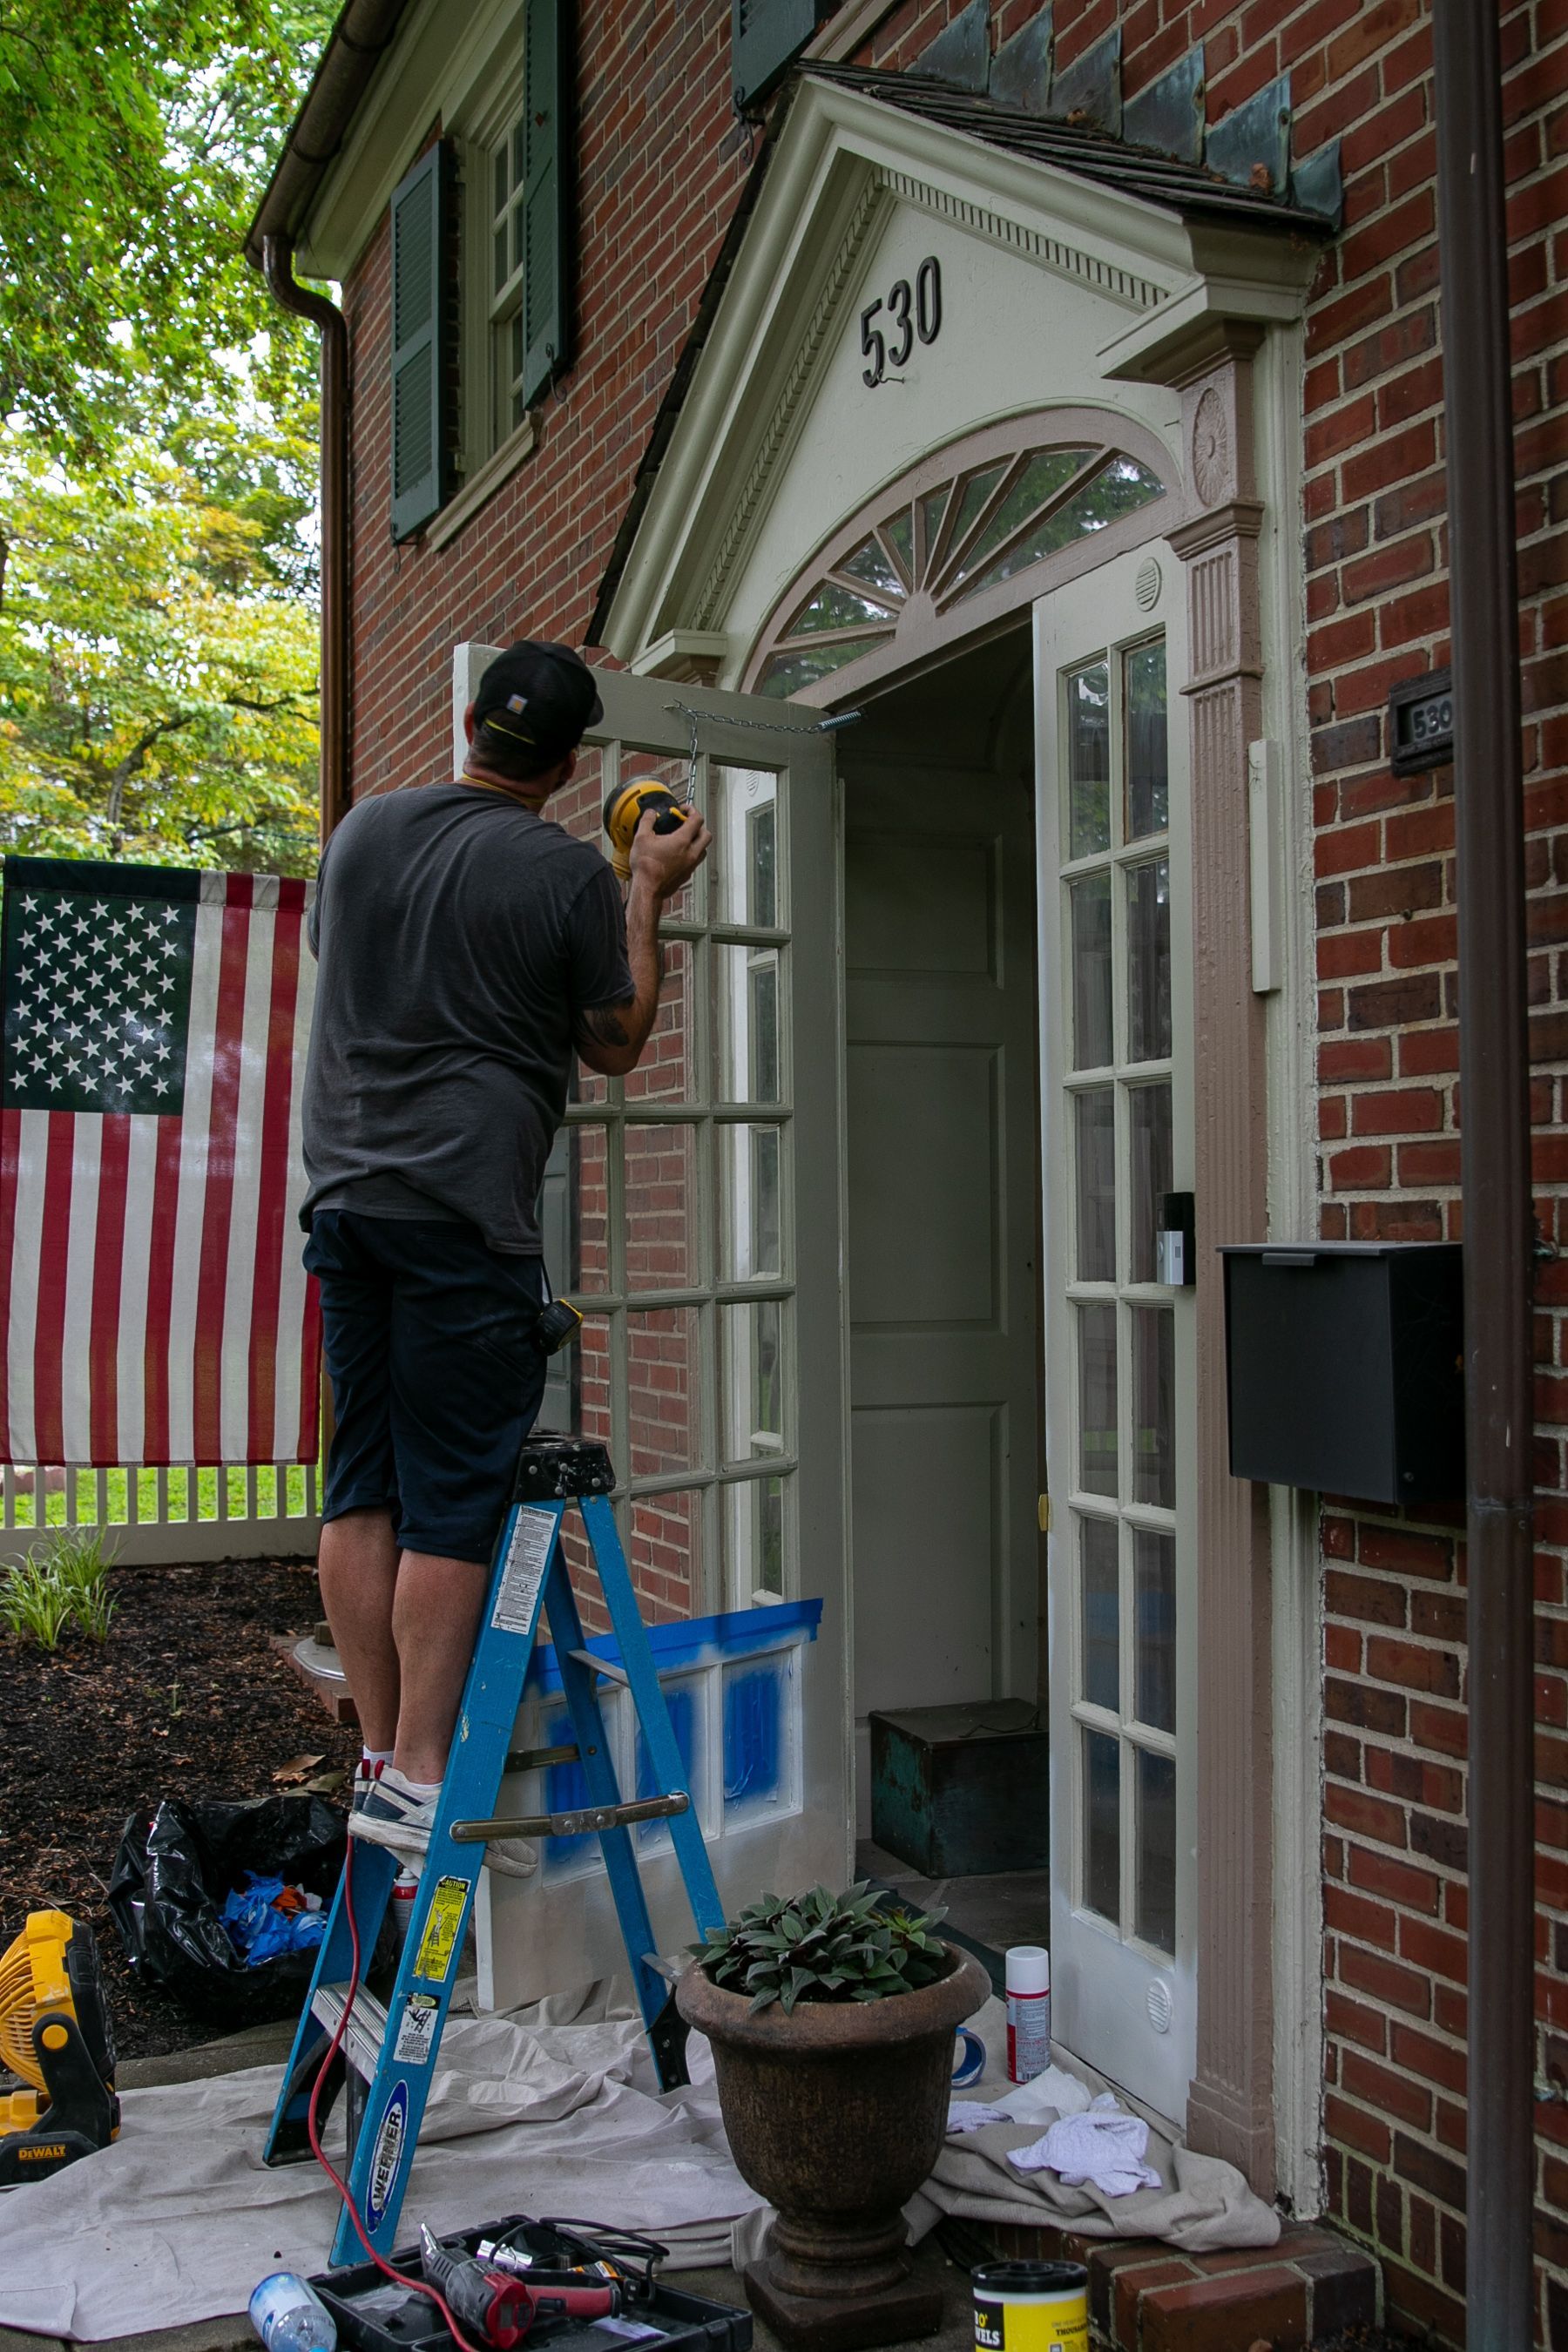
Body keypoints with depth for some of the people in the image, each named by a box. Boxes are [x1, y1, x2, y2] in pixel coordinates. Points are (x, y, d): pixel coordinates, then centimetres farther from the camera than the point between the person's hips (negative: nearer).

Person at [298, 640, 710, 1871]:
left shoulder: (365, 828, 10)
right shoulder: (571, 872, -5)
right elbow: (615, 1044, 6)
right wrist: (649, 898, 14)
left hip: (345, 1191, 6)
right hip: (466, 1210, -6)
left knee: (364, 1486, 9)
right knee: (453, 1501, -3)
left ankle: (381, 1752, 15)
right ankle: (420, 1775, -1)